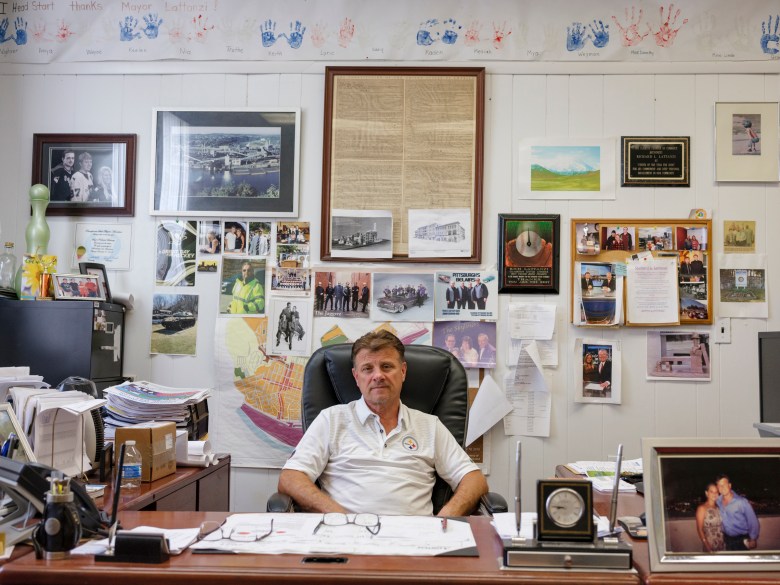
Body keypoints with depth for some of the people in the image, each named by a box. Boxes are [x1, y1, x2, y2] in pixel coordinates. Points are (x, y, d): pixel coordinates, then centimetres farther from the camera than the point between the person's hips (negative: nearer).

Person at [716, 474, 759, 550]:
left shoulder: (742, 501, -18)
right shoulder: (718, 501, -4)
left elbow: (753, 521, -11)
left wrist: (753, 539, -10)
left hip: (742, 540, -4)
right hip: (727, 540, 4)